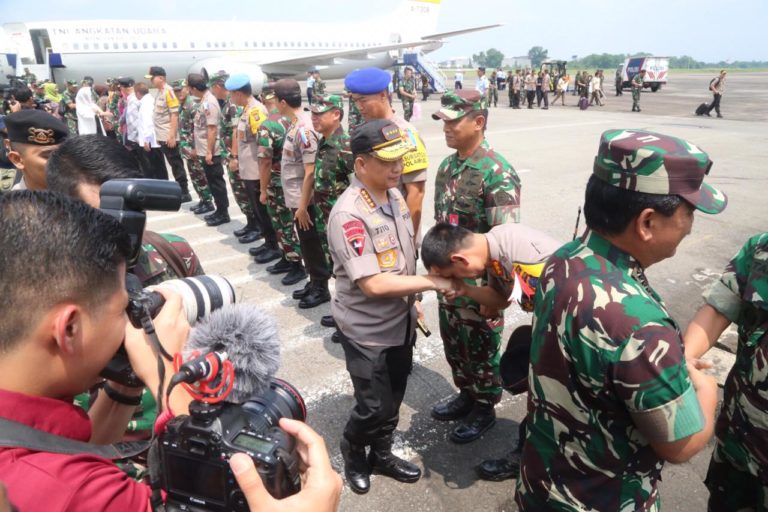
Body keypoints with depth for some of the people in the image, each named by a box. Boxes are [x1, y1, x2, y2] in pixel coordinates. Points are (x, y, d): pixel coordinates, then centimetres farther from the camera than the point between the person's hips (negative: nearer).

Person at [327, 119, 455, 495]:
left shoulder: (394, 194, -1)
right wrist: (431, 282, -25)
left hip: (400, 322, 7)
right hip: (367, 330, -7)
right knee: (374, 407, 8)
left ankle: (381, 456, 44)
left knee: (393, 401, 21)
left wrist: (412, 300, 15)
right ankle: (353, 455, 39)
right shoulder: (348, 215, -27)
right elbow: (373, 283, -30)